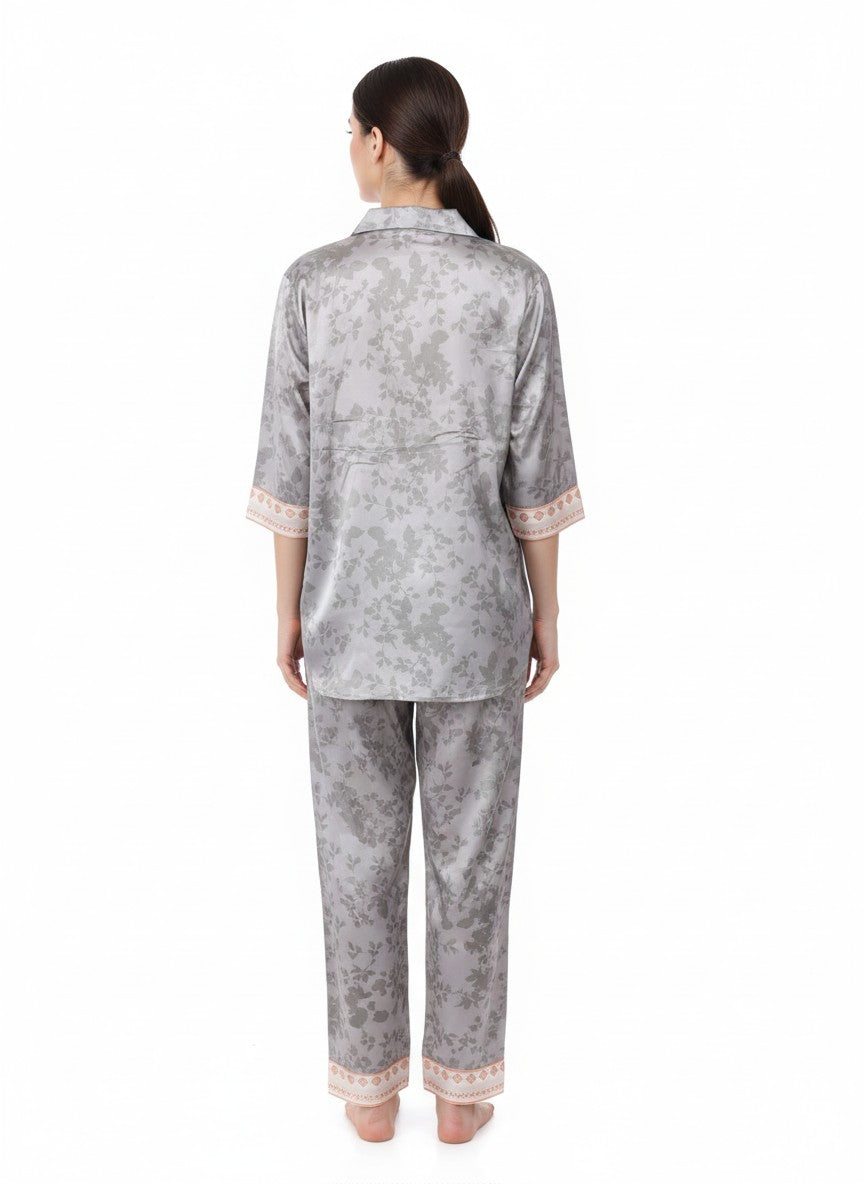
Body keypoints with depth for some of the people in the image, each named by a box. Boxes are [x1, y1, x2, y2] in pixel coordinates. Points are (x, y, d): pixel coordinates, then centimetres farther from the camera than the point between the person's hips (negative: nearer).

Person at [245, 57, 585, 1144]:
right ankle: (460, 1087, 28)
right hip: (471, 611, 0)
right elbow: (537, 472, -7)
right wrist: (545, 610, 6)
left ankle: (371, 1087, 29)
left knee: (359, 850, 14)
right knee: (470, 852, 14)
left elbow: (288, 470, -6)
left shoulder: (313, 283, -9)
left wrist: (288, 609, 6)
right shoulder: (516, 285, -10)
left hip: (351, 611, 1)